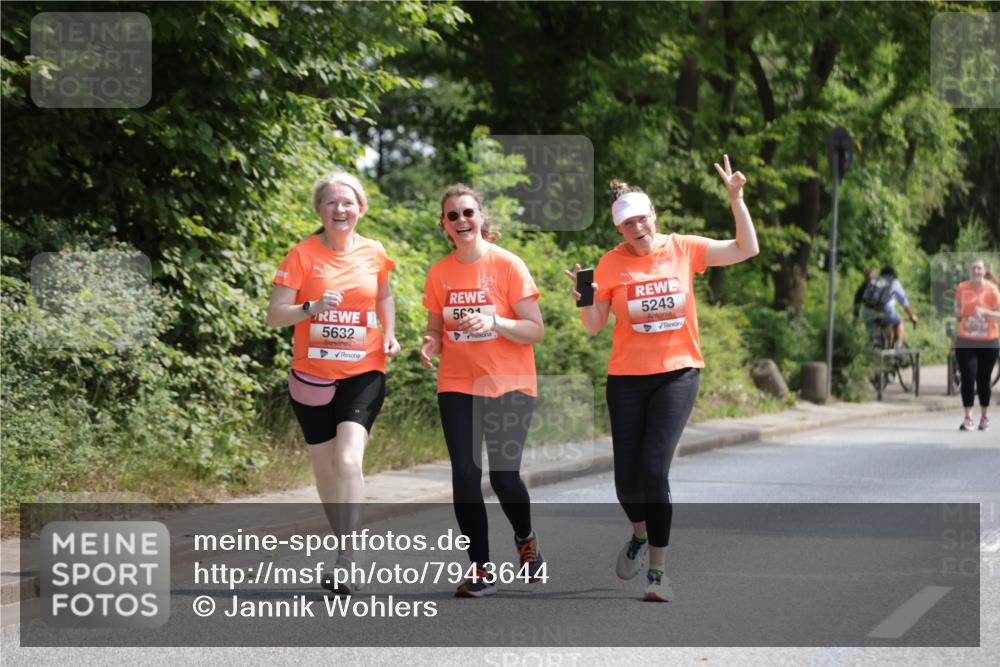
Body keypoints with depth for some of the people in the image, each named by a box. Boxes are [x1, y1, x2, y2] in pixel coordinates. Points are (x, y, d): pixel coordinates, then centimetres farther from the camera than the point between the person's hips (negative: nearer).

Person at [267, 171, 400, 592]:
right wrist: (312, 307, -26)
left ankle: (345, 561, -20)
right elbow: (275, 315, -8)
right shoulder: (303, 255, -5)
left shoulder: (374, 254, 3)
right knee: (325, 468, 9)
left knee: (348, 460, -19)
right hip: (313, 376, 1)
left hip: (363, 372, -1)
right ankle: (344, 541, 30)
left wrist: (389, 334, 5)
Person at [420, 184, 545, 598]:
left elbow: (535, 330, -9)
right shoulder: (439, 274, 3)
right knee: (465, 474, -6)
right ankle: (482, 569, 5)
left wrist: (494, 322, -25)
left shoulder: (508, 265, -7)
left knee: (504, 476, -7)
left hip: (509, 387, -3)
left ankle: (525, 540, 25)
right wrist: (431, 345, -10)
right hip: (457, 387, 3)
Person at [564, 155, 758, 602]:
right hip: (627, 377, 1)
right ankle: (640, 535, 36)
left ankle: (658, 572, -6)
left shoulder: (684, 249, -1)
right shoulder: (611, 264, -3)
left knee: (654, 469, -15)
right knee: (627, 476, 1)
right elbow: (594, 326, -1)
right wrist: (584, 298, -20)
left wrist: (736, 199, -8)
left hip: (678, 372, -1)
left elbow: (747, 249, 1)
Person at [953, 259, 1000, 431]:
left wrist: (985, 312, -23)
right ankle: (968, 418, -8)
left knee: (984, 380, 7)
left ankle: (985, 417, 21)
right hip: (965, 342, 1)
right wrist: (958, 312, -6)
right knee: (968, 378, -8)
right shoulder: (962, 288, 2)